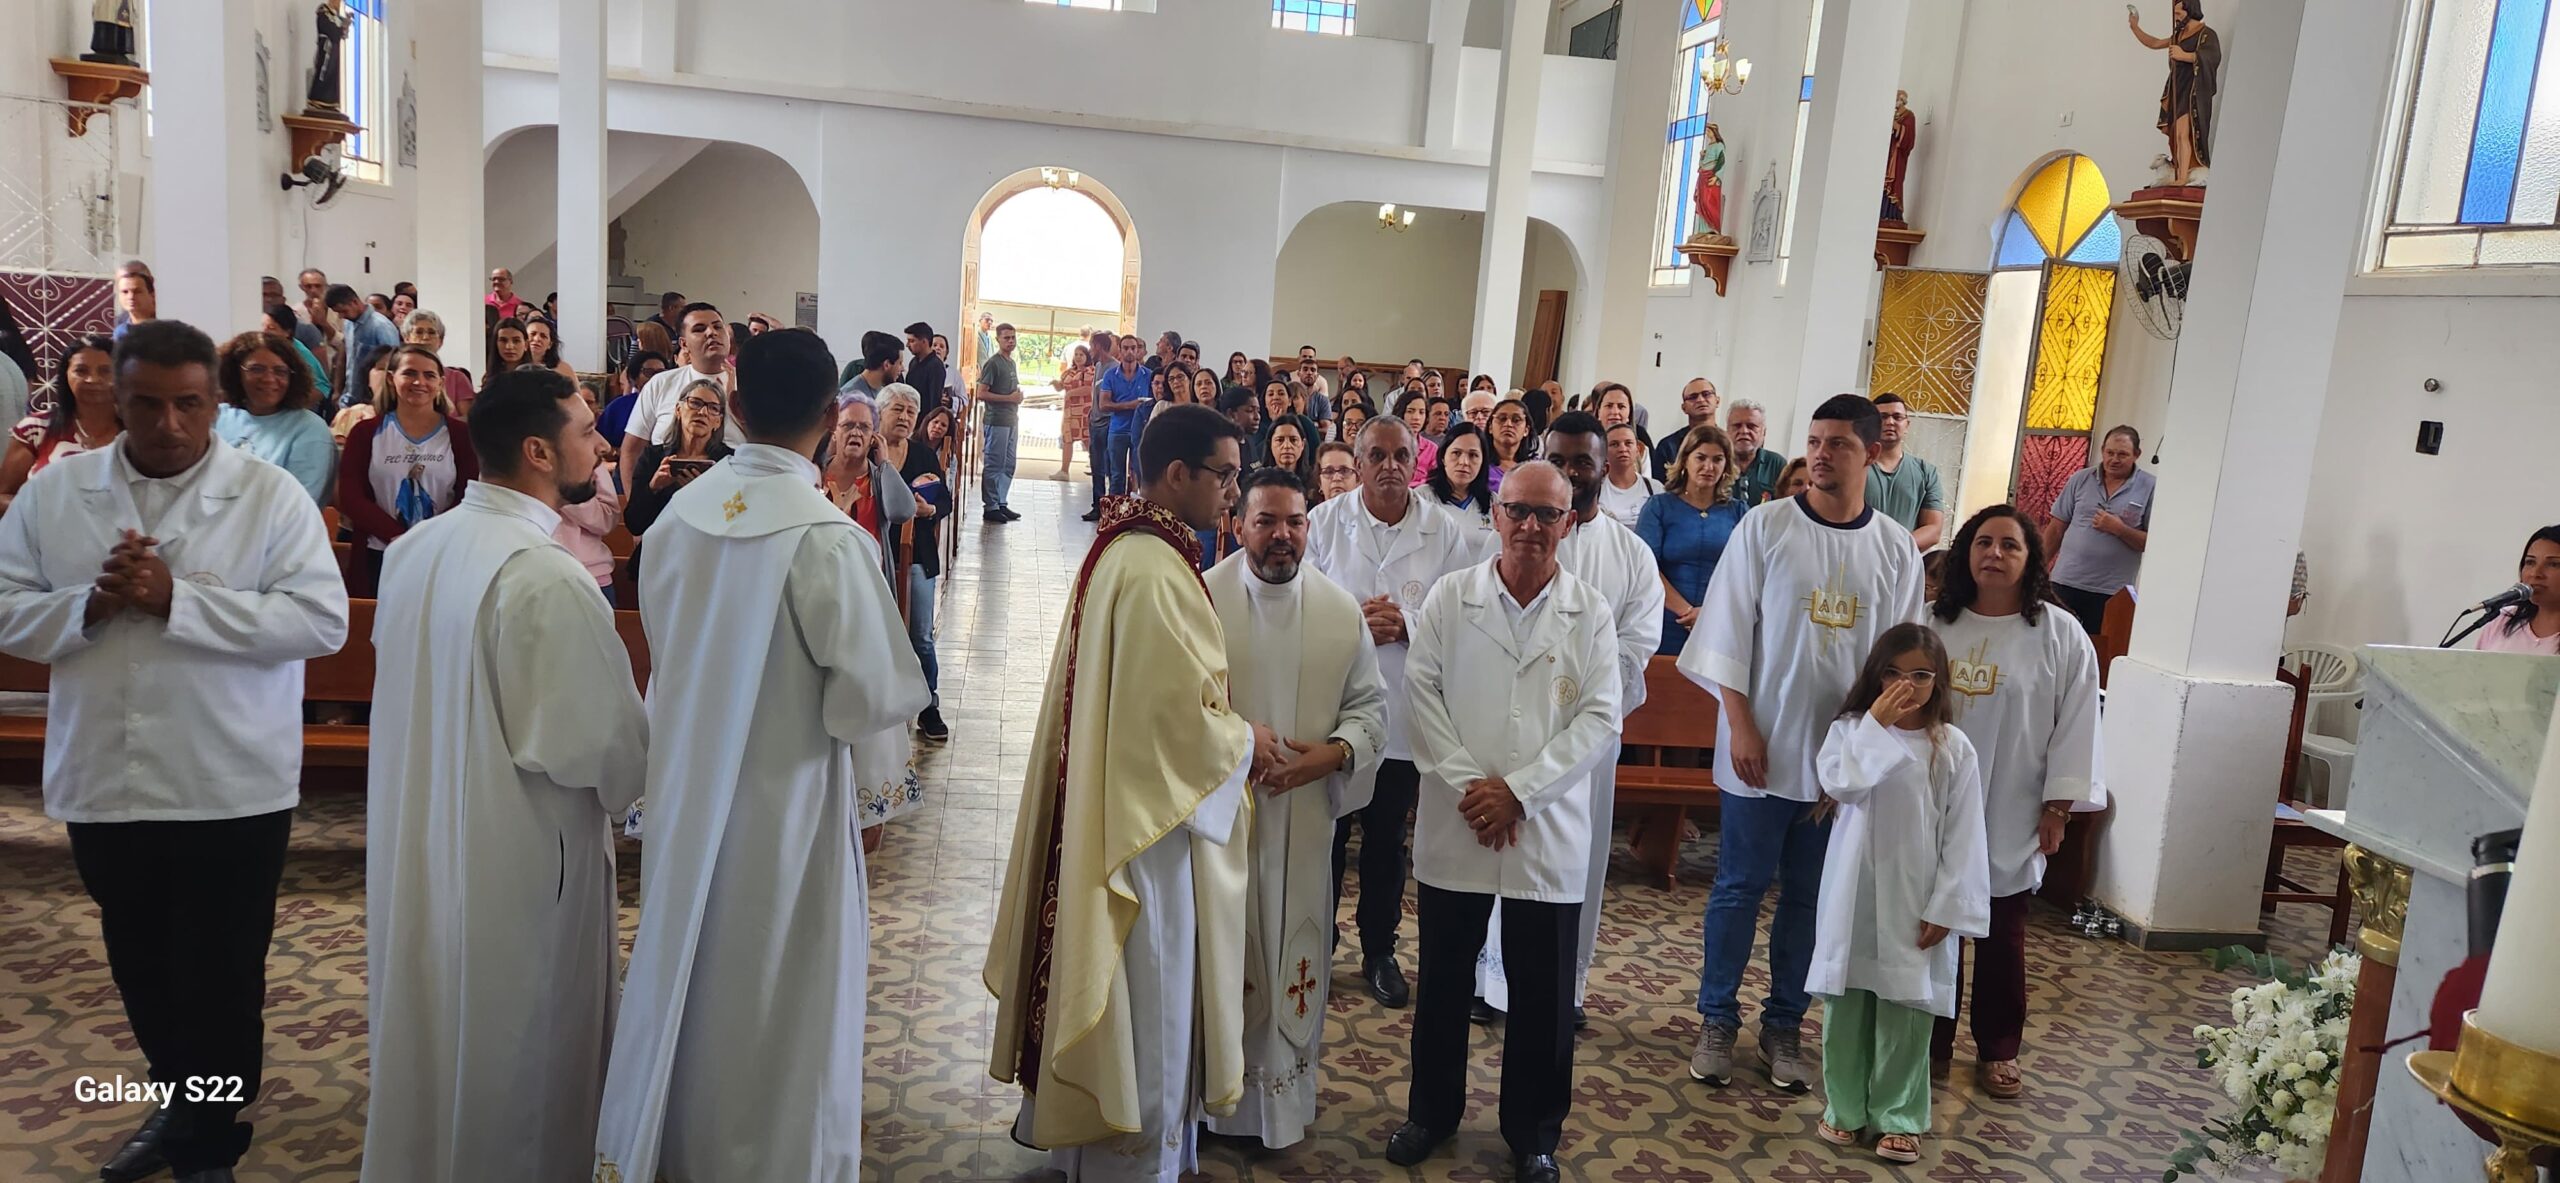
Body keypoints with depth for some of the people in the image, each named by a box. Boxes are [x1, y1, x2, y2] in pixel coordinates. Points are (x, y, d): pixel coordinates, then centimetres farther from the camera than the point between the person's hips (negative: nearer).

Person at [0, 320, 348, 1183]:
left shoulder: (271, 496, -9)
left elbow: (322, 621, -17)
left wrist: (177, 600, -22)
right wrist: (89, 604, -16)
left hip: (231, 787, -4)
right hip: (103, 781, 4)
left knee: (221, 978, 10)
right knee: (140, 967, 22)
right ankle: (178, 1100, 45)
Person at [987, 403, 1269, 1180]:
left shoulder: (1125, 547, 8)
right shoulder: (1155, 571, -24)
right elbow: (1182, 714, -24)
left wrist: (1227, 730, 12)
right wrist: (1245, 744, -7)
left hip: (1114, 801, 10)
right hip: (1150, 817, -10)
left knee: (1127, 993, 23)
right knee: (1146, 1005, 6)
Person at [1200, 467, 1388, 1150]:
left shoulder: (1341, 610, 2)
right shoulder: (1202, 599, -7)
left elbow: (1370, 704, 6)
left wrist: (1335, 753, -12)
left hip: (1303, 815, 2)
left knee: (1294, 953, 11)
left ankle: (1285, 1093, 28)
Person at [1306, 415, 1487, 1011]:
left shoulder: (1448, 532, -3)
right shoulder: (1324, 523, -2)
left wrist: (1407, 625, -19)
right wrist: (1352, 622, -18)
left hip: (1405, 711, 0)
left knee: (1387, 839, 15)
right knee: (1326, 834, 10)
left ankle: (1379, 951, 31)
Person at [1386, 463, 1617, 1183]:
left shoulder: (1591, 613, 0)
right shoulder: (1449, 598, 1)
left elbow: (1600, 718, -5)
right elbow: (1423, 694, -3)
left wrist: (1518, 791, -13)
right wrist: (1469, 786, -12)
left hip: (1550, 832, 0)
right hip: (1454, 827, 1)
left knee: (1543, 993, 8)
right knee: (1442, 978, 13)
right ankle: (1432, 1110, 32)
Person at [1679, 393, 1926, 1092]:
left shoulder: (1896, 548, 3)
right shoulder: (1767, 526, -3)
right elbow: (1730, 632, -4)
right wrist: (1742, 727, -10)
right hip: (1763, 746, -2)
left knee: (1810, 894, 11)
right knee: (1740, 886, 6)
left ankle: (1784, 1023, 25)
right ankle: (1717, 1020, 20)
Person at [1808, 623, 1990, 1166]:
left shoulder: (1953, 748, -3)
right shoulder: (1851, 728, -2)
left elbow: (1963, 837, -3)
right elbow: (1838, 783, -21)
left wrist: (1945, 908, -7)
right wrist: (1877, 724, -22)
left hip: (1916, 903, -1)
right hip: (1854, 895, 1)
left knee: (1906, 1010, 5)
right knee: (1846, 1004, 10)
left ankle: (1898, 1116, 19)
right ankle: (1845, 1106, 24)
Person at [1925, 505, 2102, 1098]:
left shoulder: (2061, 638, -4)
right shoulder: (1931, 622, 0)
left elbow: (2076, 728, -3)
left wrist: (2057, 808, -5)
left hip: (2009, 823, -1)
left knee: (2002, 938, 11)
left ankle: (1997, 1050, 27)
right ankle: (1931, 1044, 23)